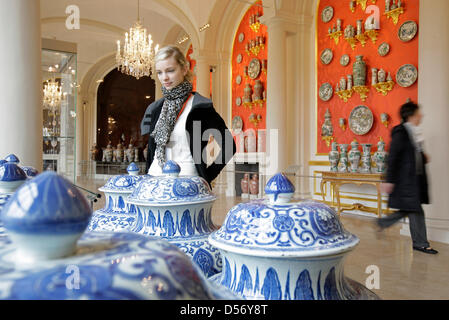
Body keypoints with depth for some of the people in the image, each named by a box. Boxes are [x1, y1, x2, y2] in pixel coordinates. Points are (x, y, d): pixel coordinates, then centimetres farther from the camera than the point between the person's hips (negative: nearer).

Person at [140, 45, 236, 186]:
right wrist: (147, 178, 11)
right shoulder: (155, 109, 13)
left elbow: (228, 147, -4)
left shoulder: (200, 106, -5)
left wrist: (206, 175, -5)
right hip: (155, 176, 5)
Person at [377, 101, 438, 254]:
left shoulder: (413, 132, 11)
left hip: (415, 178, 9)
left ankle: (382, 223, 25)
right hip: (406, 179, -9)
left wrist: (423, 158, 5)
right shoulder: (400, 132, -15)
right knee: (415, 210, 0)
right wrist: (389, 180, -18)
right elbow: (392, 157, -17)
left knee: (410, 209, 13)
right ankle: (420, 243, 15)